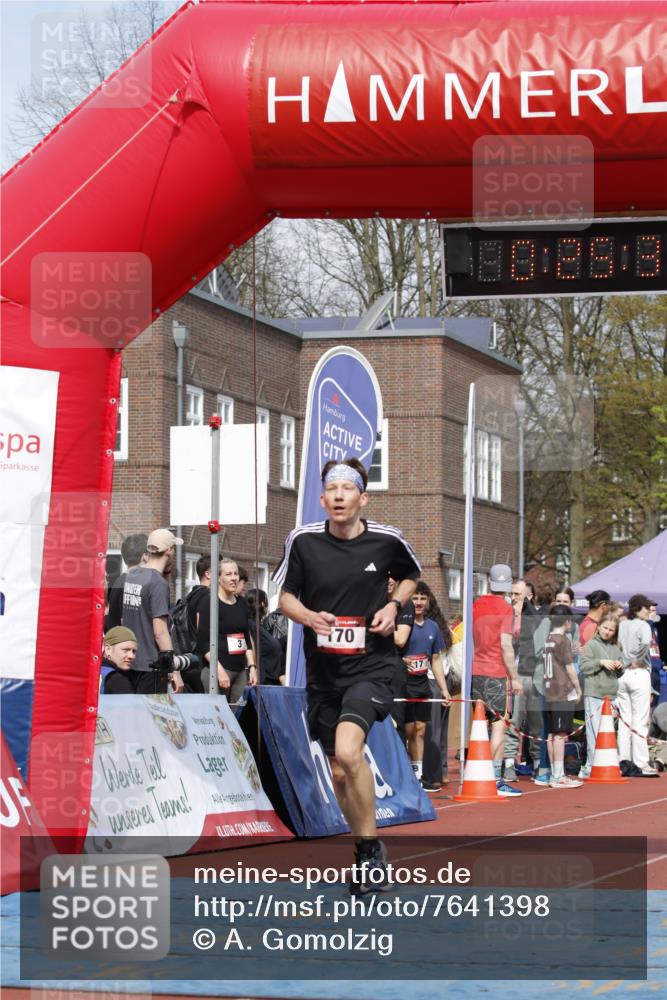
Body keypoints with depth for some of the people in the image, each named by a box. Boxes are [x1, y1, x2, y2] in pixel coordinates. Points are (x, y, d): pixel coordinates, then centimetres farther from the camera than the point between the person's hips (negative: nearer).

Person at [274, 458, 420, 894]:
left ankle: (371, 846, -10)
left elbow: (410, 575, 18)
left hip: (371, 665, -3)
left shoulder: (387, 540, -4)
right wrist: (308, 616, -13)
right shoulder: (303, 541, -2)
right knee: (341, 774, 11)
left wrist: (393, 605, -2)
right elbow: (286, 596, 8)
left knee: (348, 752, -26)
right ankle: (368, 857, 32)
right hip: (323, 670, 3)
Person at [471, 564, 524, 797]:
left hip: (476, 672, 6)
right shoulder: (505, 609, -9)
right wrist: (515, 677, -9)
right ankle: (495, 780, -10)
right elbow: (505, 645, -13)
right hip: (497, 673, -6)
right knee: (499, 725, -5)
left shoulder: (476, 605, 11)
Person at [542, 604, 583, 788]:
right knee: (560, 734, -8)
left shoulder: (547, 640, 10)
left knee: (552, 734, 10)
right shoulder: (563, 640, -10)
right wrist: (578, 689, 0)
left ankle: (556, 775, 16)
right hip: (563, 692, -8)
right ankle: (559, 777, -9)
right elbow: (570, 668, -10)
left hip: (549, 692, 8)